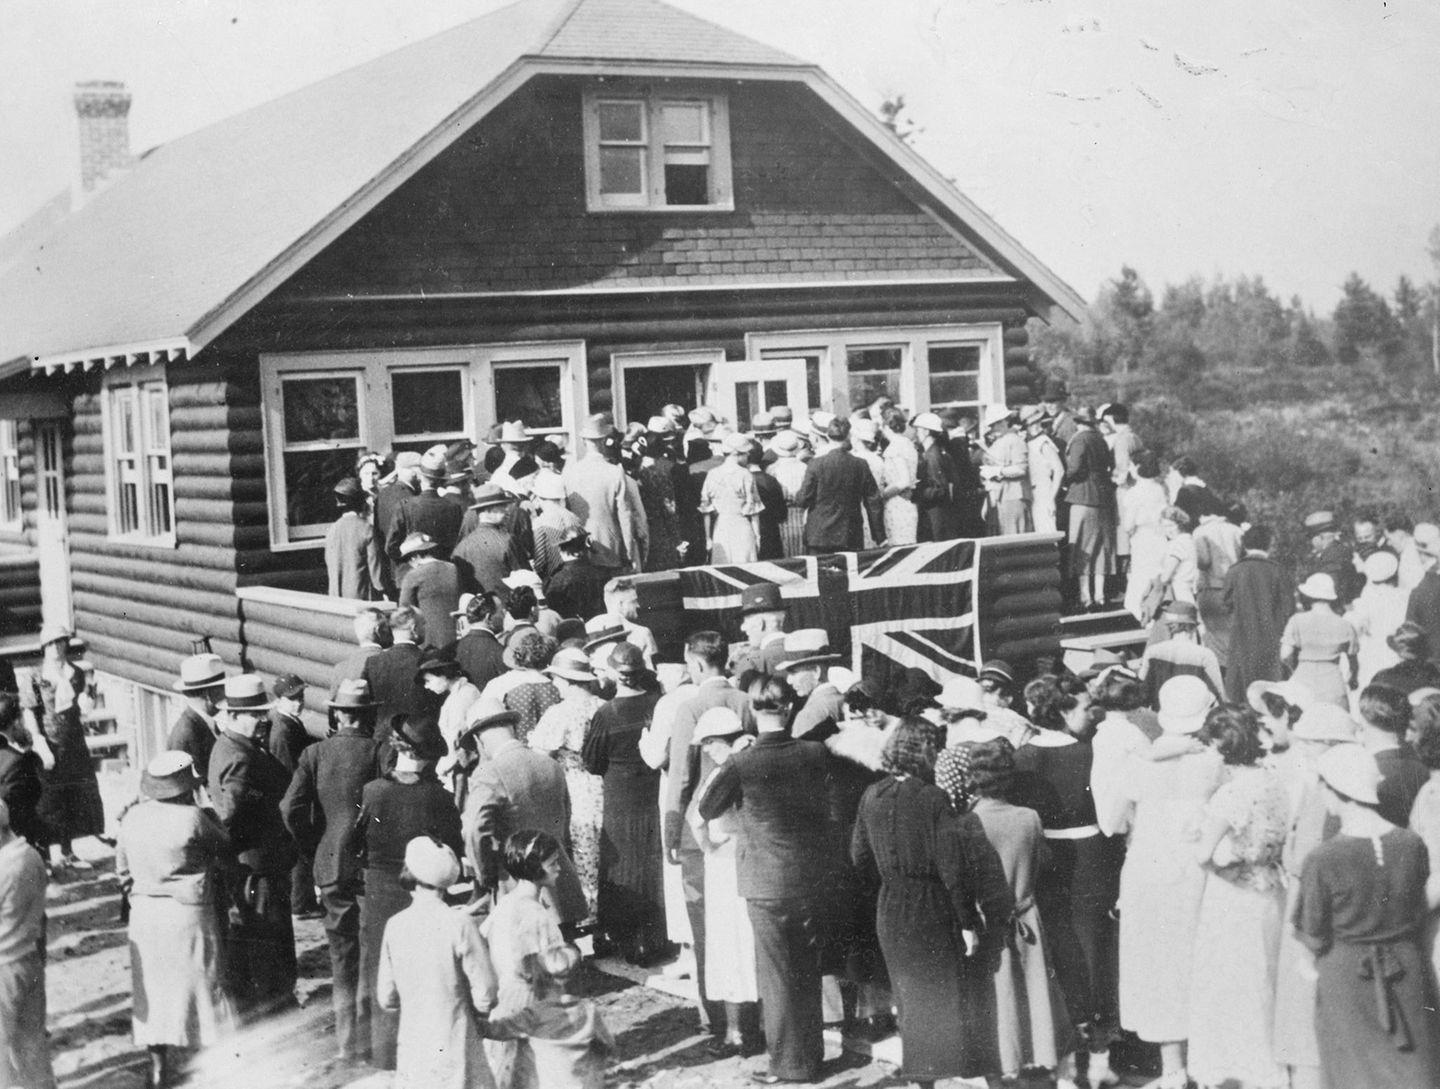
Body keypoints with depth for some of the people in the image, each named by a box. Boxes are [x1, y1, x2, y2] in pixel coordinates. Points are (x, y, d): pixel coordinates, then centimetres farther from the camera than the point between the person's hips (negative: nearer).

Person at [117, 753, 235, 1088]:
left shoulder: (132, 818, 0)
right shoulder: (193, 817, -17)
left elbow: (122, 870, 9)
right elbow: (225, 850, -4)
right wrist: (212, 819, 10)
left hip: (145, 914, 5)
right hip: (188, 914, -5)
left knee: (153, 989, 13)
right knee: (200, 985, 6)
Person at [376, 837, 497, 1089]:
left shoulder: (395, 925, -2)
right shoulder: (459, 923, -15)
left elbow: (386, 998, 4)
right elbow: (485, 992, -12)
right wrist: (478, 1015, 8)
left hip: (411, 1048, 4)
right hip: (454, 1052, -4)